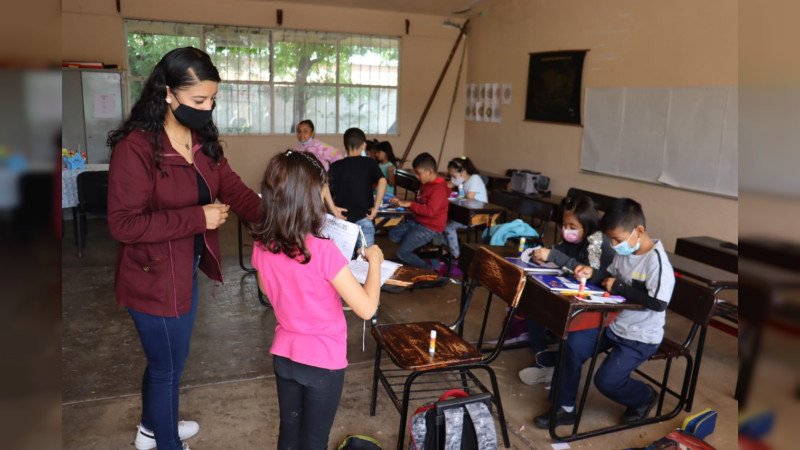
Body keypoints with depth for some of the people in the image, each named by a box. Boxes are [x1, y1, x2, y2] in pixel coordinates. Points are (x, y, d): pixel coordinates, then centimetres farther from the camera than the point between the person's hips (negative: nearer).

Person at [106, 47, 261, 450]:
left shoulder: (203, 141, 2)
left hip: (187, 269, 8)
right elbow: (124, 224, -24)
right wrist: (198, 218, -26)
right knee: (168, 367, 11)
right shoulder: (136, 147, -23)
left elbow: (234, 191, -2)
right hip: (154, 276, -8)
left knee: (164, 358, 27)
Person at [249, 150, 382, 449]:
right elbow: (366, 309, -23)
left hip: (283, 354, 5)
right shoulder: (323, 251, -28)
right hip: (323, 360, -5)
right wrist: (374, 261, -11)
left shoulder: (262, 245, -8)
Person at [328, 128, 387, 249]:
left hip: (342, 219, 2)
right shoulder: (370, 163, 0)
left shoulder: (336, 166, 4)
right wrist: (376, 207, -10)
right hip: (364, 218, -2)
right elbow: (382, 182, -15)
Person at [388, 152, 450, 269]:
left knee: (402, 252, -13)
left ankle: (429, 271, 1)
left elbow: (430, 211, -30)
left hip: (430, 228, -10)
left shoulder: (439, 189, -21)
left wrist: (409, 204, -25)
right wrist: (401, 202, 9)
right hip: (418, 222, 10)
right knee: (393, 234, 8)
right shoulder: (426, 185, 11)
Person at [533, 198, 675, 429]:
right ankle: (565, 408, 7)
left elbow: (659, 303, -29)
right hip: (613, 322, 8)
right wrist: (593, 273, -6)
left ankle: (645, 397, 21)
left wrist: (619, 288, -24)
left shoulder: (657, 260, -24)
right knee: (572, 345, -7)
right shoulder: (624, 251, -2)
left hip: (641, 336, -7)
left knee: (606, 380, -14)